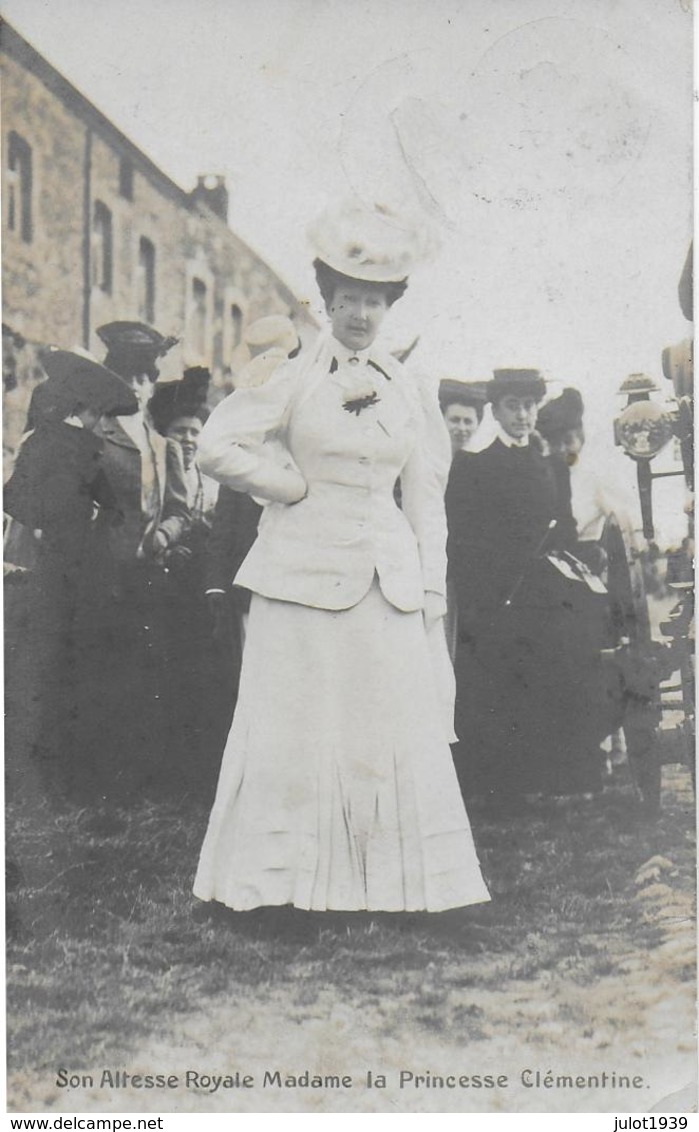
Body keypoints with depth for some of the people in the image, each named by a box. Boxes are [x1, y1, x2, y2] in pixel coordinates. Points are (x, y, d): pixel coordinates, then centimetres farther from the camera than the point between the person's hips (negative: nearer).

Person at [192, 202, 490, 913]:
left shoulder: (408, 390, 12)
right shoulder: (293, 376, 0)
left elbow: (426, 498, 14)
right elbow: (218, 447, -7)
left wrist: (430, 590, 9)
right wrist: (295, 485, -4)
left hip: (389, 580, 4)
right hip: (304, 574, -3)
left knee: (397, 730, 3)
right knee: (293, 728, 0)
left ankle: (396, 880, 12)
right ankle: (283, 877, 10)